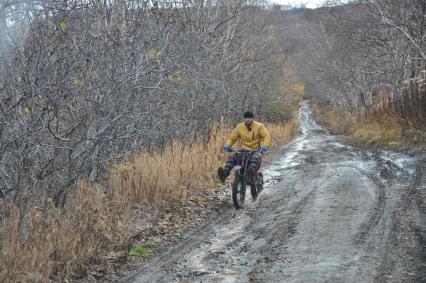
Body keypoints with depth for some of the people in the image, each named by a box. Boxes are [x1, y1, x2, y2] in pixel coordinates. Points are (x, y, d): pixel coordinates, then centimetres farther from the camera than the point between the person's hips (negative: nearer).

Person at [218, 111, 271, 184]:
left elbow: (266, 136, -11)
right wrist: (227, 145, -12)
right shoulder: (239, 127, 5)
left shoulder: (259, 126, -2)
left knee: (256, 157, -39)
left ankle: (251, 173, -59)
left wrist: (264, 146, -31)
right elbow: (232, 138, 9)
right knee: (231, 157, -23)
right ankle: (225, 173, -38)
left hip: (256, 150, -3)